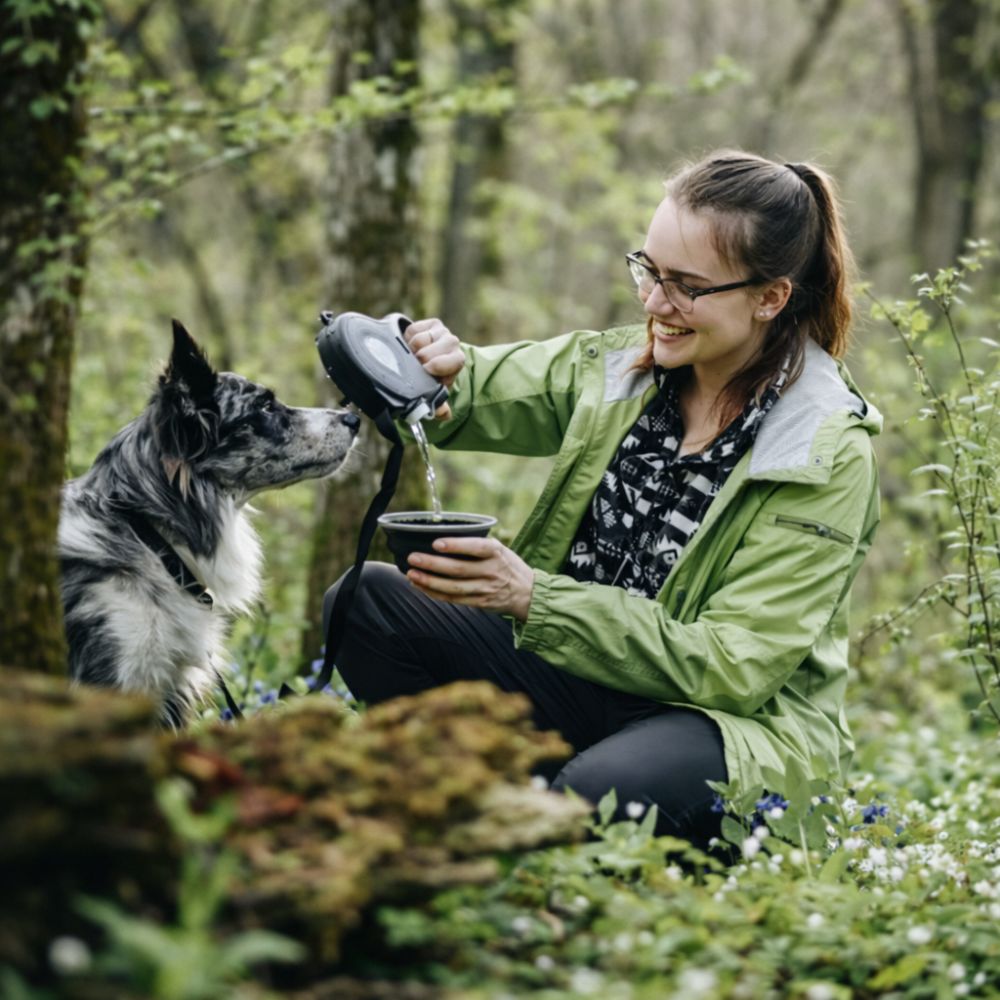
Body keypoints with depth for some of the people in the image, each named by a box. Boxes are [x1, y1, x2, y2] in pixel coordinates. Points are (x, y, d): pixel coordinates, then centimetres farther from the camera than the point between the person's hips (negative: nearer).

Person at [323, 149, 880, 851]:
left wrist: (533, 599, -28)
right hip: (581, 672, 6)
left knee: (594, 794, -39)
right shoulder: (615, 368, 0)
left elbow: (734, 667, -20)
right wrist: (438, 367, -20)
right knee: (364, 603, -12)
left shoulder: (828, 457, -15)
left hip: (744, 723, -5)